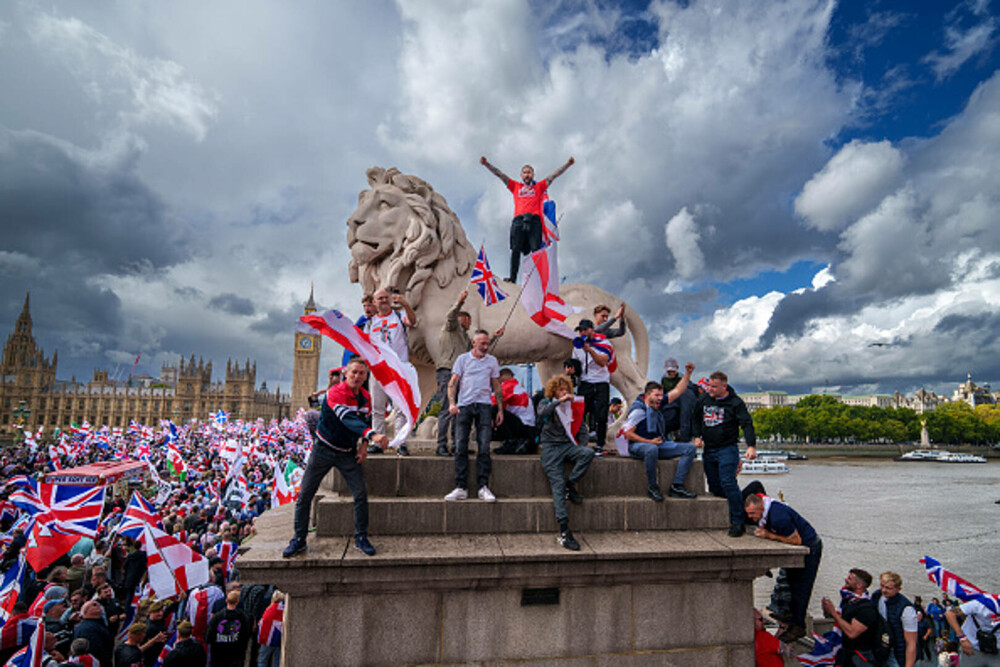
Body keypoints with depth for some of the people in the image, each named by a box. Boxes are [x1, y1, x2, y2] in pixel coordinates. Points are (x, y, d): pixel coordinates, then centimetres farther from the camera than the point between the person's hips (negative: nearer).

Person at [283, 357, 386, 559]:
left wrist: (363, 446, -1)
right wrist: (371, 435, -55)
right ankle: (299, 540, 19)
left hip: (348, 453, 4)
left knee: (361, 494, -4)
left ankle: (361, 538, 11)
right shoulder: (335, 393, -23)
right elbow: (347, 419, -40)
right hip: (324, 449, -4)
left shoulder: (365, 397, -2)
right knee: (305, 495, 2)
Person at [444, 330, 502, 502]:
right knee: (460, 447, -4)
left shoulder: (492, 361, 14)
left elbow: (496, 386, 17)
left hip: (484, 405, 1)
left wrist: (500, 409, 11)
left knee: (484, 447, -5)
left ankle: (484, 487, -1)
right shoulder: (462, 359, 9)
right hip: (464, 405, -1)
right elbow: (453, 382, 4)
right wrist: (452, 403, -11)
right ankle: (461, 488, 1)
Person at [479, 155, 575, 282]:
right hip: (518, 220, 1)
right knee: (515, 249, -12)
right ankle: (513, 277, -16)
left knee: (536, 249, -15)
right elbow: (500, 174, 25)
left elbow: (554, 175, 22)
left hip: (534, 220, -1)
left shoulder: (539, 186, 27)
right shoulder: (515, 186, 28)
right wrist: (487, 164, 17)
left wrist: (567, 165, 14)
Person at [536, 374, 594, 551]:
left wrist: (581, 446, 6)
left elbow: (582, 427, 20)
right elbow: (542, 413, -16)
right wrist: (559, 402, -24)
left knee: (589, 453, -29)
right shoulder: (546, 402, 8)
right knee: (557, 484, -18)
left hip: (568, 445, 3)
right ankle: (564, 531, -23)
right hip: (551, 447, -3)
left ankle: (571, 485, -12)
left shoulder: (572, 406, 18)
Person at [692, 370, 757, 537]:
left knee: (728, 483, -17)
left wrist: (751, 446, -25)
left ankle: (738, 522, -12)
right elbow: (696, 418, 22)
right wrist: (697, 436, 7)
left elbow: (747, 424, -12)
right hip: (708, 450, 6)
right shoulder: (703, 399, 9)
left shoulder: (735, 402, -6)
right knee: (714, 486, 7)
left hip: (728, 449, -5)